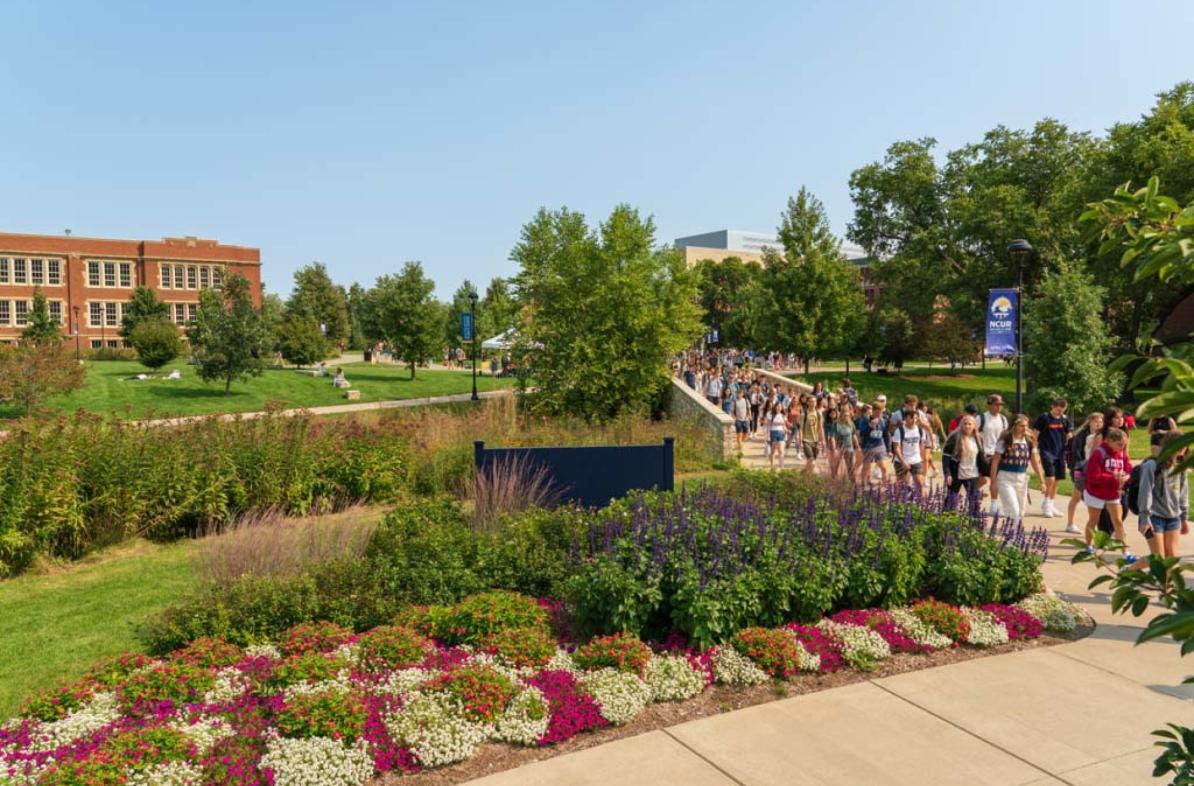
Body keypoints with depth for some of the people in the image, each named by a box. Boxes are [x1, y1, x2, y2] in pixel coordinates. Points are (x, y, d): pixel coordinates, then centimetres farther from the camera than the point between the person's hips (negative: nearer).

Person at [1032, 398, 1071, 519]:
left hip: (1060, 453, 5)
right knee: (1050, 479, -14)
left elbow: (1068, 436, 15)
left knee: (1056, 481, 10)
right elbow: (1035, 435, -5)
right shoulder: (1044, 417, -7)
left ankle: (1052, 506, 20)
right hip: (1047, 452, -5)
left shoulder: (1065, 419, 7)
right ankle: (1046, 505, 2)